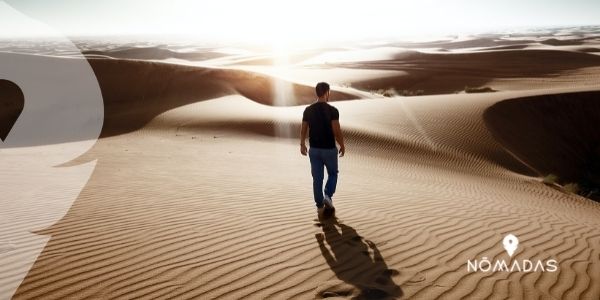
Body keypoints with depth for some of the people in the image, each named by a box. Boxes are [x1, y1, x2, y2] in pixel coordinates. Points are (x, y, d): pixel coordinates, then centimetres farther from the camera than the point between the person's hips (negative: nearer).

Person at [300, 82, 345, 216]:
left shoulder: (308, 110, -1)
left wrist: (302, 145, 20)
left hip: (314, 149, 3)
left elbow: (303, 130, 5)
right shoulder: (332, 110, -15)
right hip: (329, 149, -3)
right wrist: (342, 146, -1)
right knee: (333, 173, 21)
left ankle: (320, 206, 16)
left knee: (317, 178, 12)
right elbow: (337, 132, -16)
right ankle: (328, 196, 2)